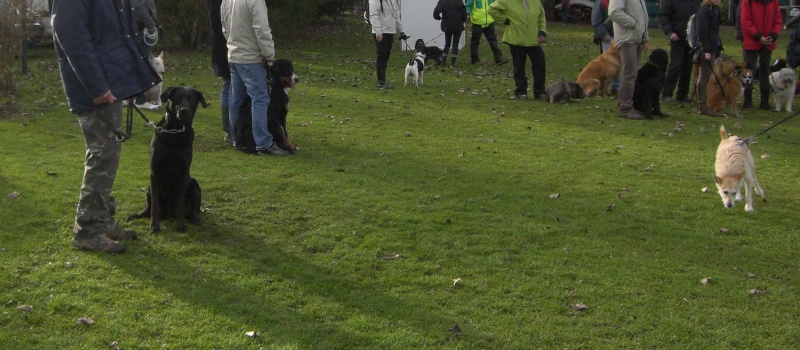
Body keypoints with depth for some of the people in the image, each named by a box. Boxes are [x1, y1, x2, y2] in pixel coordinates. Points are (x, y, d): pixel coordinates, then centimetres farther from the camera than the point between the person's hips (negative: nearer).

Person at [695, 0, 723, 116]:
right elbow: (701, 32, -17)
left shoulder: (716, 10, 14)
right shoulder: (705, 10, -12)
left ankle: (703, 104, 17)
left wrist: (717, 48, 13)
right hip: (705, 50, -8)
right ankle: (703, 107, -1)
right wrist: (706, 50, -21)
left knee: (705, 77, 12)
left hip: (713, 48, 8)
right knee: (704, 77, -4)